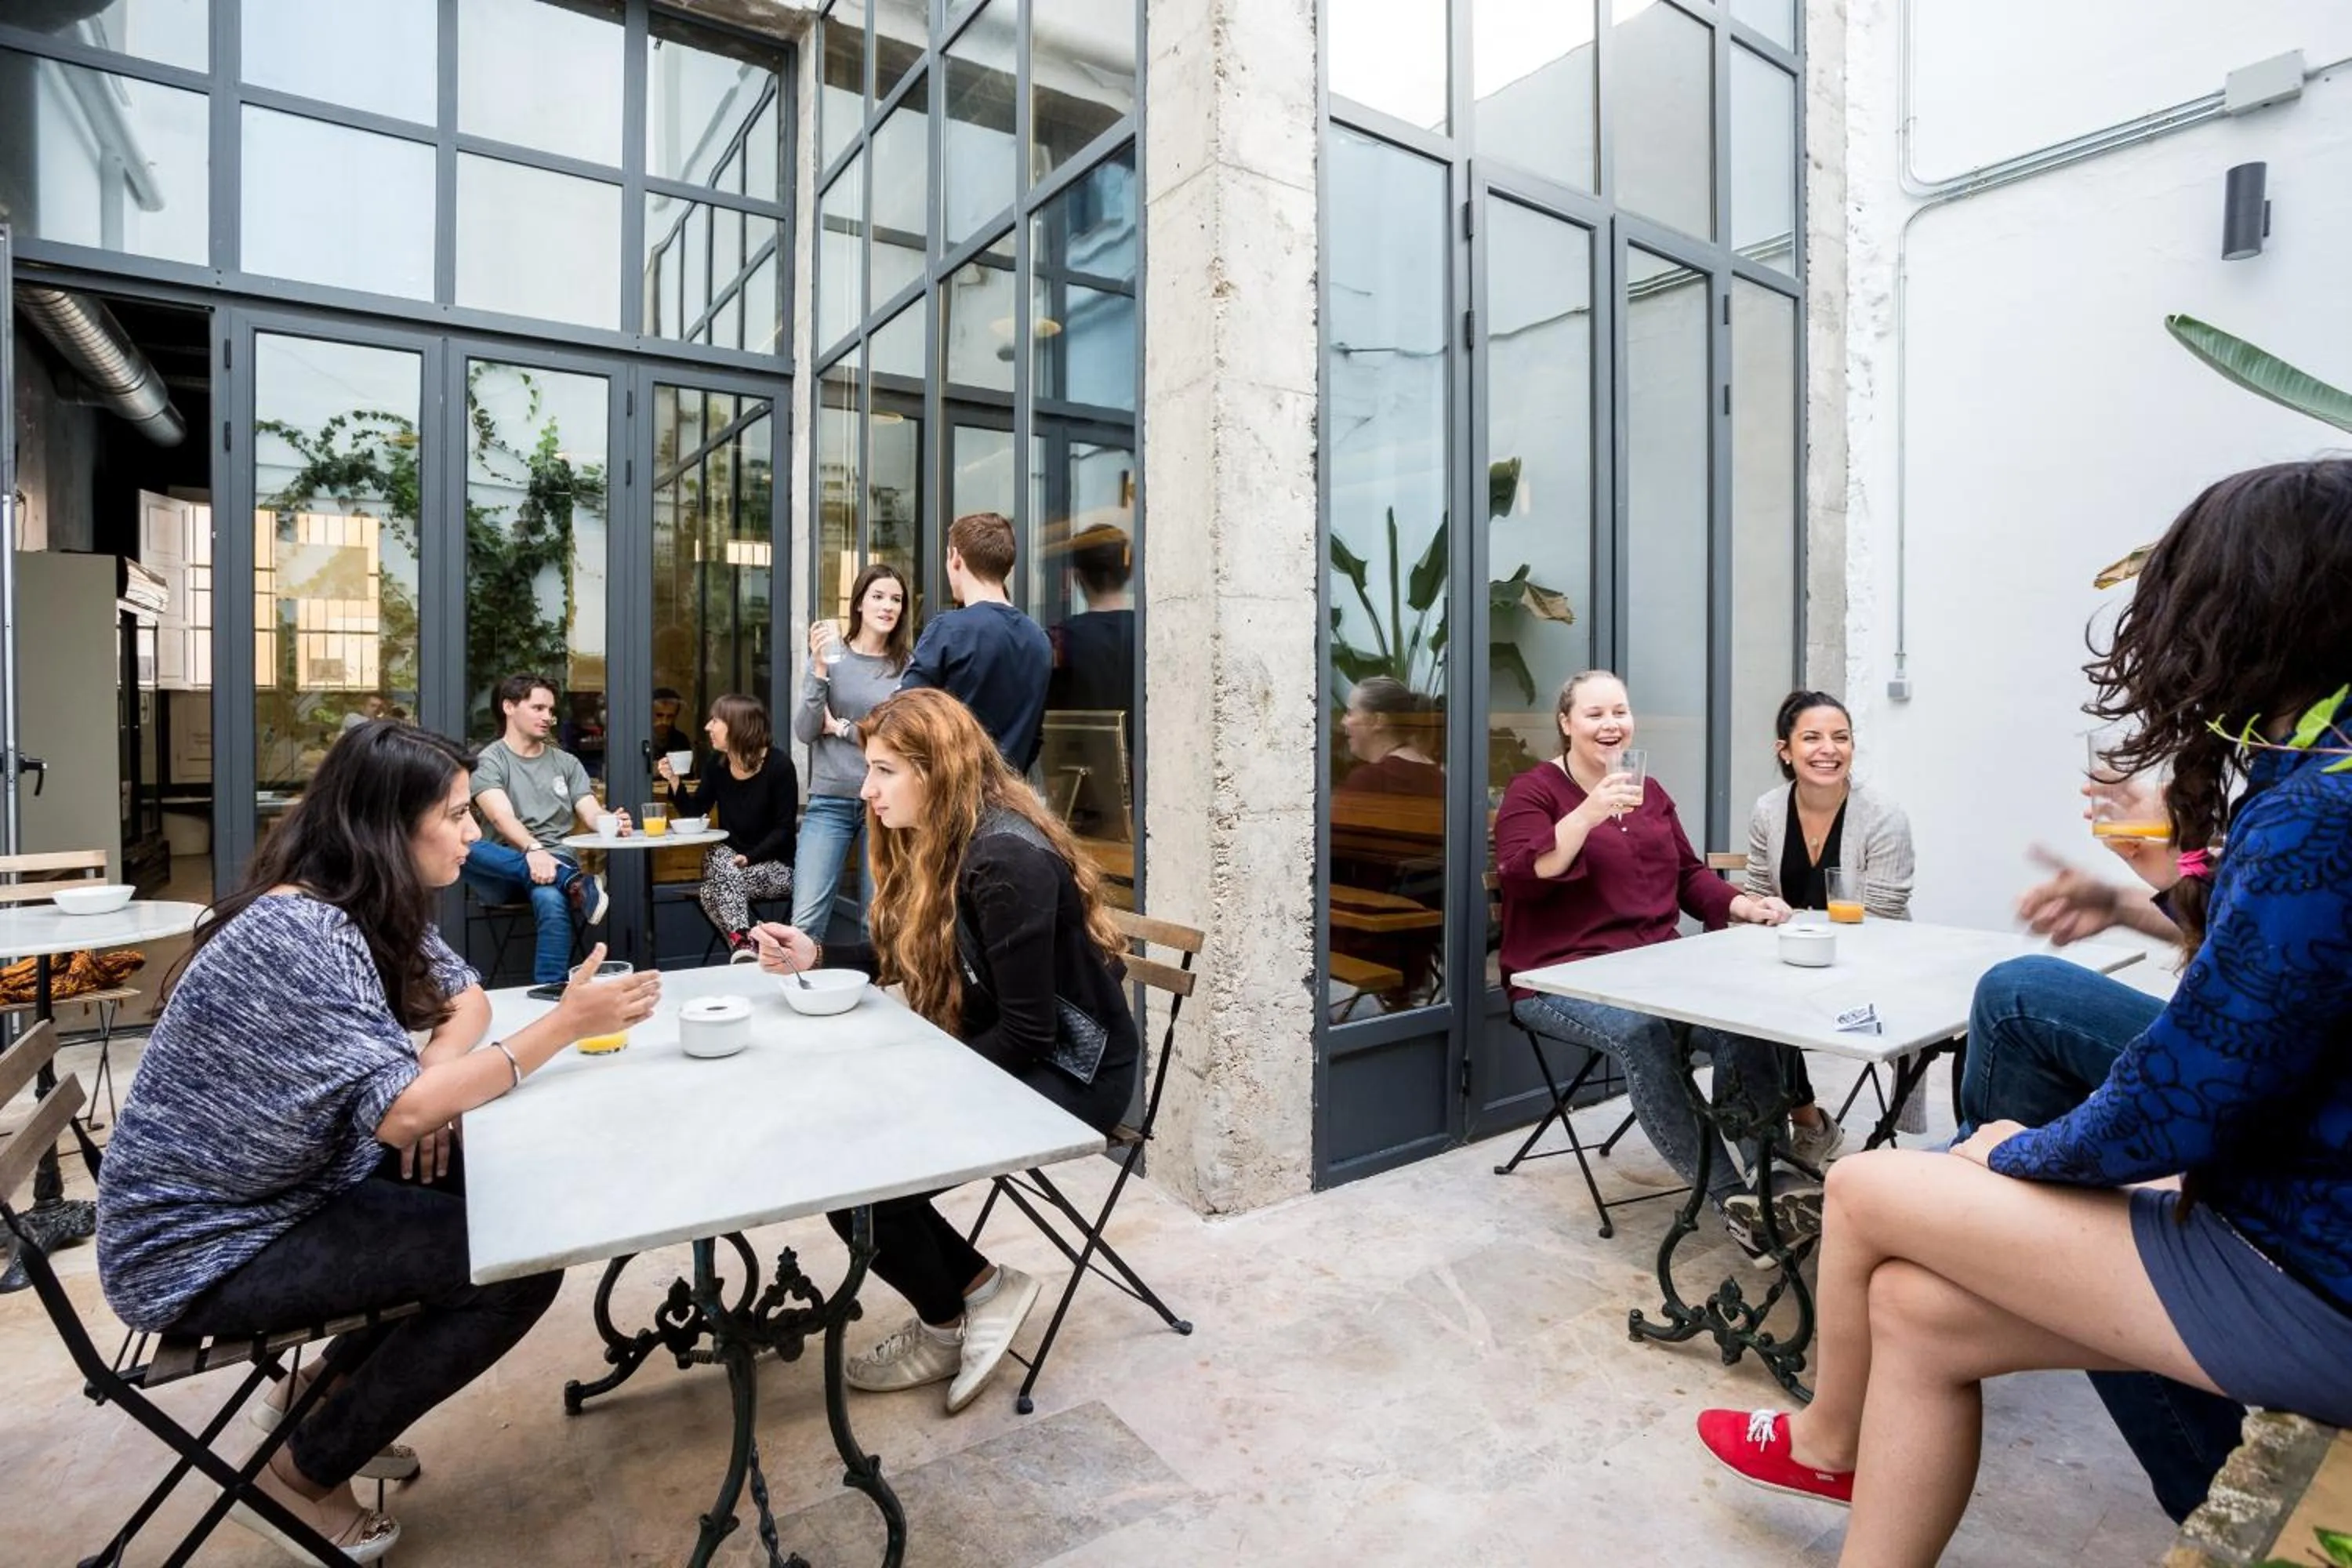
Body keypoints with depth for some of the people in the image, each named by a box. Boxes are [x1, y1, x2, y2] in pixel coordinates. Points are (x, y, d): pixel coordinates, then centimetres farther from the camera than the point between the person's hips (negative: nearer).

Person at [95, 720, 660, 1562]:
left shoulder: (372, 905, -2)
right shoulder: (296, 932, -29)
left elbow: (465, 999, 6)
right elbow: (396, 1112, -33)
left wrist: (434, 1072, -15)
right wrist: (565, 1024, -30)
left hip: (283, 1187, 9)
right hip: (198, 1248, -9)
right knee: (523, 1262, -16)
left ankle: (328, 1385, 17)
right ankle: (299, 1474, 6)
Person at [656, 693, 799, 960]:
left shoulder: (778, 765, -12)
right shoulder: (716, 763, 3)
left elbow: (784, 829, -11)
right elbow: (695, 812, 7)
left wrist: (750, 857, -22)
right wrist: (674, 781, -8)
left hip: (774, 866, -4)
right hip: (730, 859, 4)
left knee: (714, 891, -28)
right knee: (718, 856, -30)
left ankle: (741, 946, -18)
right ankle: (743, 943, -34)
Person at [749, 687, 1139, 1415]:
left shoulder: (1007, 860, -26)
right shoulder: (940, 844, 4)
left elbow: (1026, 1036, -24)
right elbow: (904, 958, 13)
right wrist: (815, 955, -1)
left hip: (1069, 1072, -9)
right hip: (1001, 1053, 9)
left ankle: (948, 1322, 14)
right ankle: (977, 1289, 11)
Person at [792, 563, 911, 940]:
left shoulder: (908, 666, 1)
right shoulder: (829, 656, 3)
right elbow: (804, 733, -2)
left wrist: (841, 727, -3)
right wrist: (820, 670, -13)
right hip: (830, 800, 1)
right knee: (805, 920, -5)